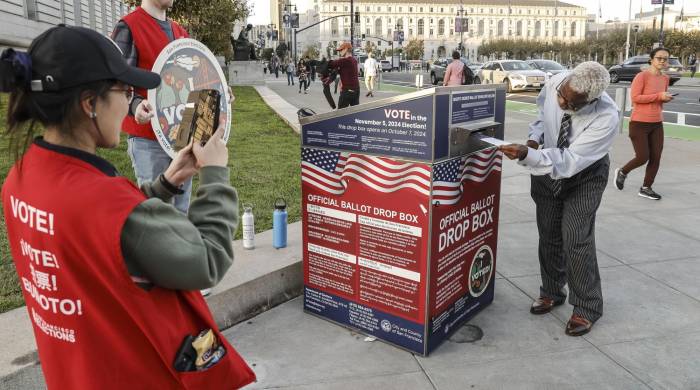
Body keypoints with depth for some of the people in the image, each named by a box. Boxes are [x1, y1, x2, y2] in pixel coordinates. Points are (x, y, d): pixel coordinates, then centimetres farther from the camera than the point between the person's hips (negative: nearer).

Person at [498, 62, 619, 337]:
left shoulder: (607, 118, -36)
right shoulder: (554, 83, -24)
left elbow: (569, 163, -39)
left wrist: (527, 155, -52)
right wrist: (535, 137, -15)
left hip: (585, 174, -4)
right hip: (548, 166, 5)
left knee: (576, 238, -10)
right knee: (548, 233, 11)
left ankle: (586, 308, 11)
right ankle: (551, 292, 32)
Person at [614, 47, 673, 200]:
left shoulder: (665, 78, 11)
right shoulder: (642, 76, -12)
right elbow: (635, 97, -19)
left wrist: (666, 98, 2)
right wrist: (659, 96, -19)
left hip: (657, 124, 7)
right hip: (639, 123, -7)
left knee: (656, 158, 3)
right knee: (643, 157, -7)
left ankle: (645, 188, 15)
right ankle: (622, 172, 22)